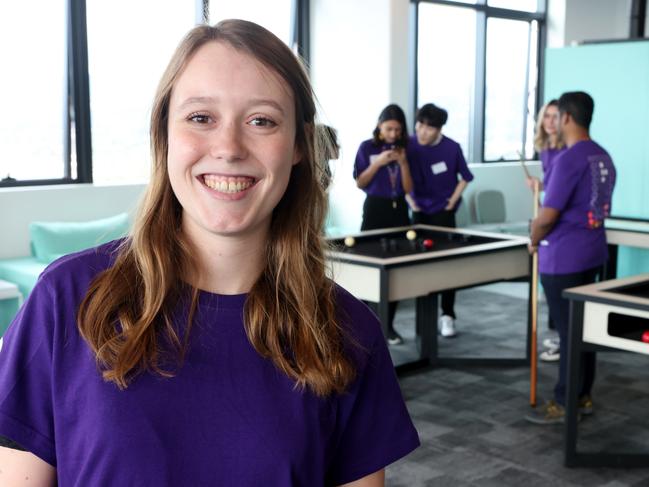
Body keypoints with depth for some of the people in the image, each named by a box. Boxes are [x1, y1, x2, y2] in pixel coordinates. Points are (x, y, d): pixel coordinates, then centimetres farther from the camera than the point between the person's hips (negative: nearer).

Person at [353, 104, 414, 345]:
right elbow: (360, 183, -3)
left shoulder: (404, 150, 6)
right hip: (375, 209, -3)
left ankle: (388, 324, 11)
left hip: (399, 210, 3)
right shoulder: (367, 147, -2)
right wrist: (378, 163, -15)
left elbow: (408, 188, 3)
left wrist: (403, 162, -11)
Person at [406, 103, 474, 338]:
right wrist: (410, 200, -2)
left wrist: (452, 201, -4)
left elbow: (465, 177, 2)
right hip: (419, 211, 3)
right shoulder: (409, 145, -8)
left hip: (443, 211, -2)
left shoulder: (452, 148, -13)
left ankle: (447, 315, -1)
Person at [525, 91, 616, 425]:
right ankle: (583, 396, 24)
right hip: (592, 252, 9)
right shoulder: (603, 157, 9)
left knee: (568, 332, -1)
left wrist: (534, 240, -2)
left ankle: (563, 404, 9)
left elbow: (548, 216, -21)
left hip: (564, 258, -9)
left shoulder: (568, 160, -20)